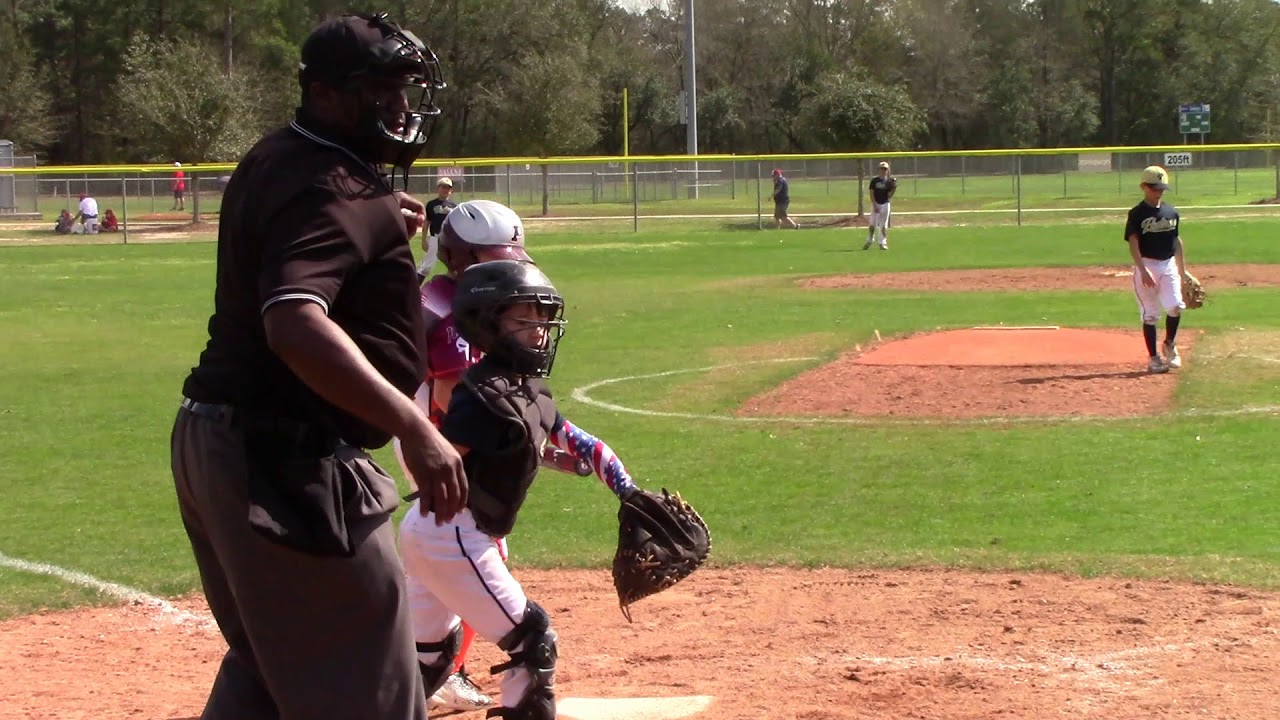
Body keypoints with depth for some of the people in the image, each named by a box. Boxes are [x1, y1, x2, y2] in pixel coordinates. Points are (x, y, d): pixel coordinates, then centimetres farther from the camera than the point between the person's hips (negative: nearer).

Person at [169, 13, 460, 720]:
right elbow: (295, 322, -36)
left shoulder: (272, 159, 11)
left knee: (265, 661, 24)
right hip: (282, 458, -10)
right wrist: (415, 429, -41)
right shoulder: (331, 191, -19)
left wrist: (382, 220, 20)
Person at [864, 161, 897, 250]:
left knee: (884, 225, 2)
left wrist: (894, 188, -17)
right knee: (872, 224, -1)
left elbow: (889, 195, 0)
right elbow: (871, 193, -4)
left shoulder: (889, 181, 4)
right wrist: (874, 205, -12)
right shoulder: (874, 180, 0)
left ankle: (883, 242, 7)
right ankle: (870, 241, 13)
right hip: (876, 204, -1)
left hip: (885, 204, 1)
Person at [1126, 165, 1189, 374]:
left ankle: (1170, 344, 13)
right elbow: (1133, 243, -13)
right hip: (1146, 266, -3)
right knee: (1150, 314, -1)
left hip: (1169, 265, 3)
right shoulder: (1137, 214, -6)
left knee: (1175, 306, -12)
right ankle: (1153, 358, 9)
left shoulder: (1171, 212, 9)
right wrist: (1143, 271, -24)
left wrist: (1182, 269, 19)